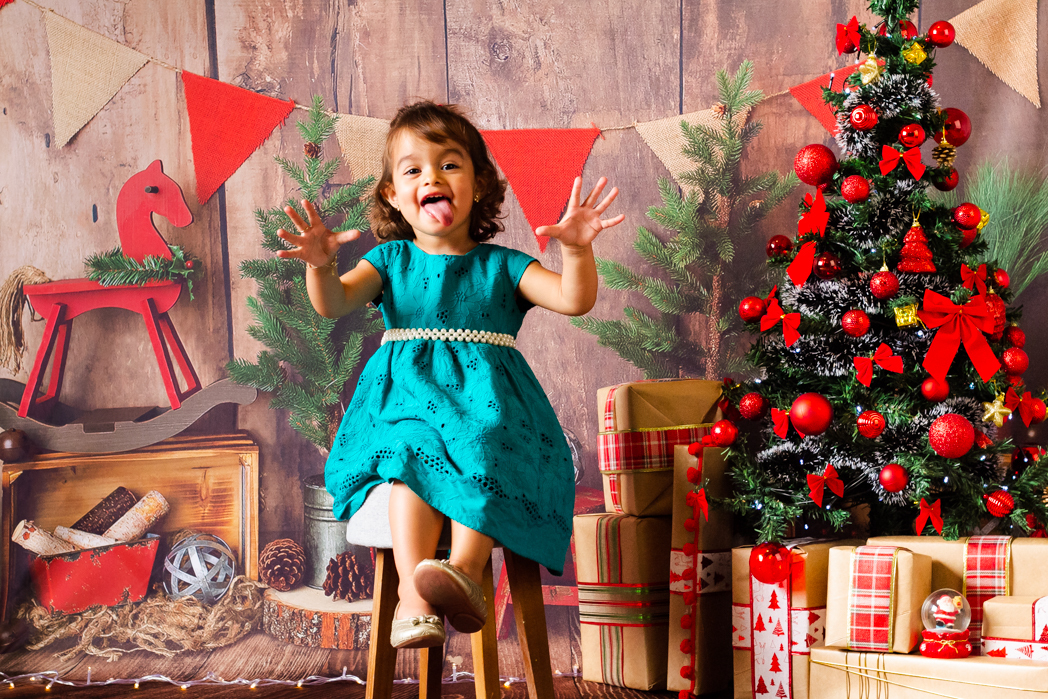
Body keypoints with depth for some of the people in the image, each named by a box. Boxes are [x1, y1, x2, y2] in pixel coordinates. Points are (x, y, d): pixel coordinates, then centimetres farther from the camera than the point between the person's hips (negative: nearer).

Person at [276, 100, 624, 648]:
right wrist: (322, 265, -22)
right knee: (415, 452, -34)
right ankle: (414, 590, -47)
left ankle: (465, 569, -52)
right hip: (407, 395, 0)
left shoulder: (500, 266, 16)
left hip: (483, 398, 0)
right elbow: (334, 304, 0)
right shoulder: (390, 260, 18)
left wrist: (577, 252, -19)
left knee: (484, 455, -35)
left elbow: (574, 300, 2)